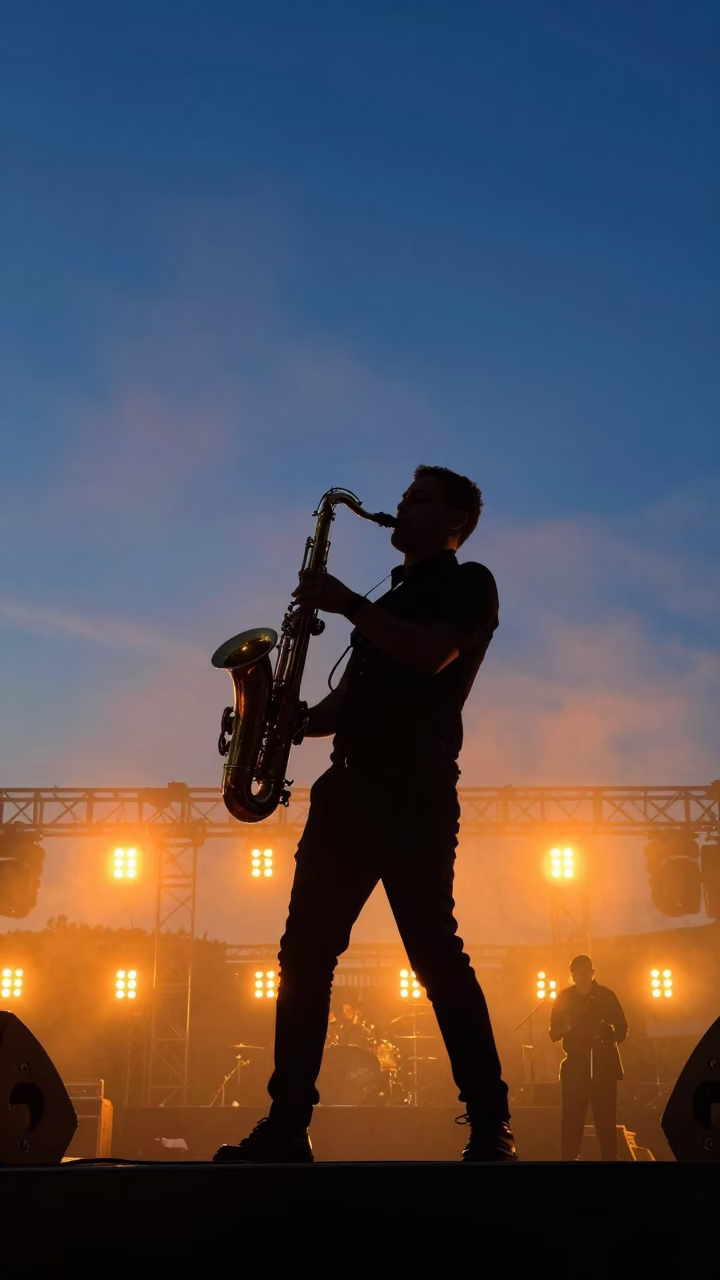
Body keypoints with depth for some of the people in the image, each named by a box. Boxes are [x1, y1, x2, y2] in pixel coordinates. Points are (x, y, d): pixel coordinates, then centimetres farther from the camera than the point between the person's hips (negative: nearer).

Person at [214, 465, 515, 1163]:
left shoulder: (468, 584, 7)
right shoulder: (392, 602, 30)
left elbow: (431, 655, -13)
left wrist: (347, 603, -10)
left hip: (415, 787, -8)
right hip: (352, 784, 8)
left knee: (432, 947, -15)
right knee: (305, 950, 0)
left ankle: (491, 1127, -11)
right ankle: (286, 1125, 1)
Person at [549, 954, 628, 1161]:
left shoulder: (606, 996, 2)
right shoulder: (564, 998, 5)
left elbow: (622, 1029, 5)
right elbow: (553, 1034, 5)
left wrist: (608, 1039, -12)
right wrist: (564, 1027, -15)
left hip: (603, 1067, -1)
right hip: (575, 1067, 1)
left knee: (606, 1120, -3)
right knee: (571, 1121, -4)